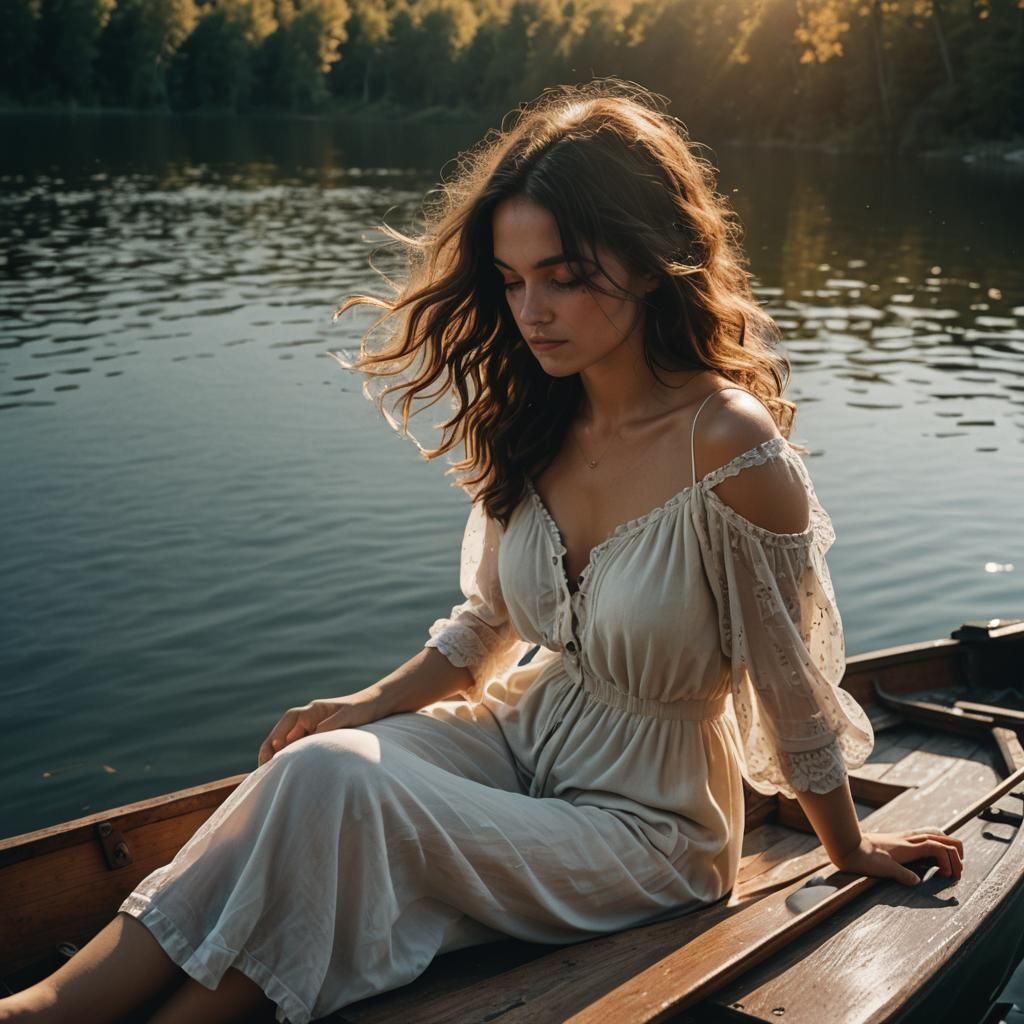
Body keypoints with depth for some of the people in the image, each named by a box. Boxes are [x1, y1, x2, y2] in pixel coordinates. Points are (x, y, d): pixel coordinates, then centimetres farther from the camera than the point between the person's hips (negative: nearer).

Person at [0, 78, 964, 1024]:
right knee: (315, 761, -23)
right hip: (523, 737, 6)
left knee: (332, 785, -25)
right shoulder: (535, 420, -3)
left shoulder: (731, 449, -25)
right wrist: (369, 705, 0)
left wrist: (851, 852, 1)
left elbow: (793, 696, -13)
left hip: (640, 826, -6)